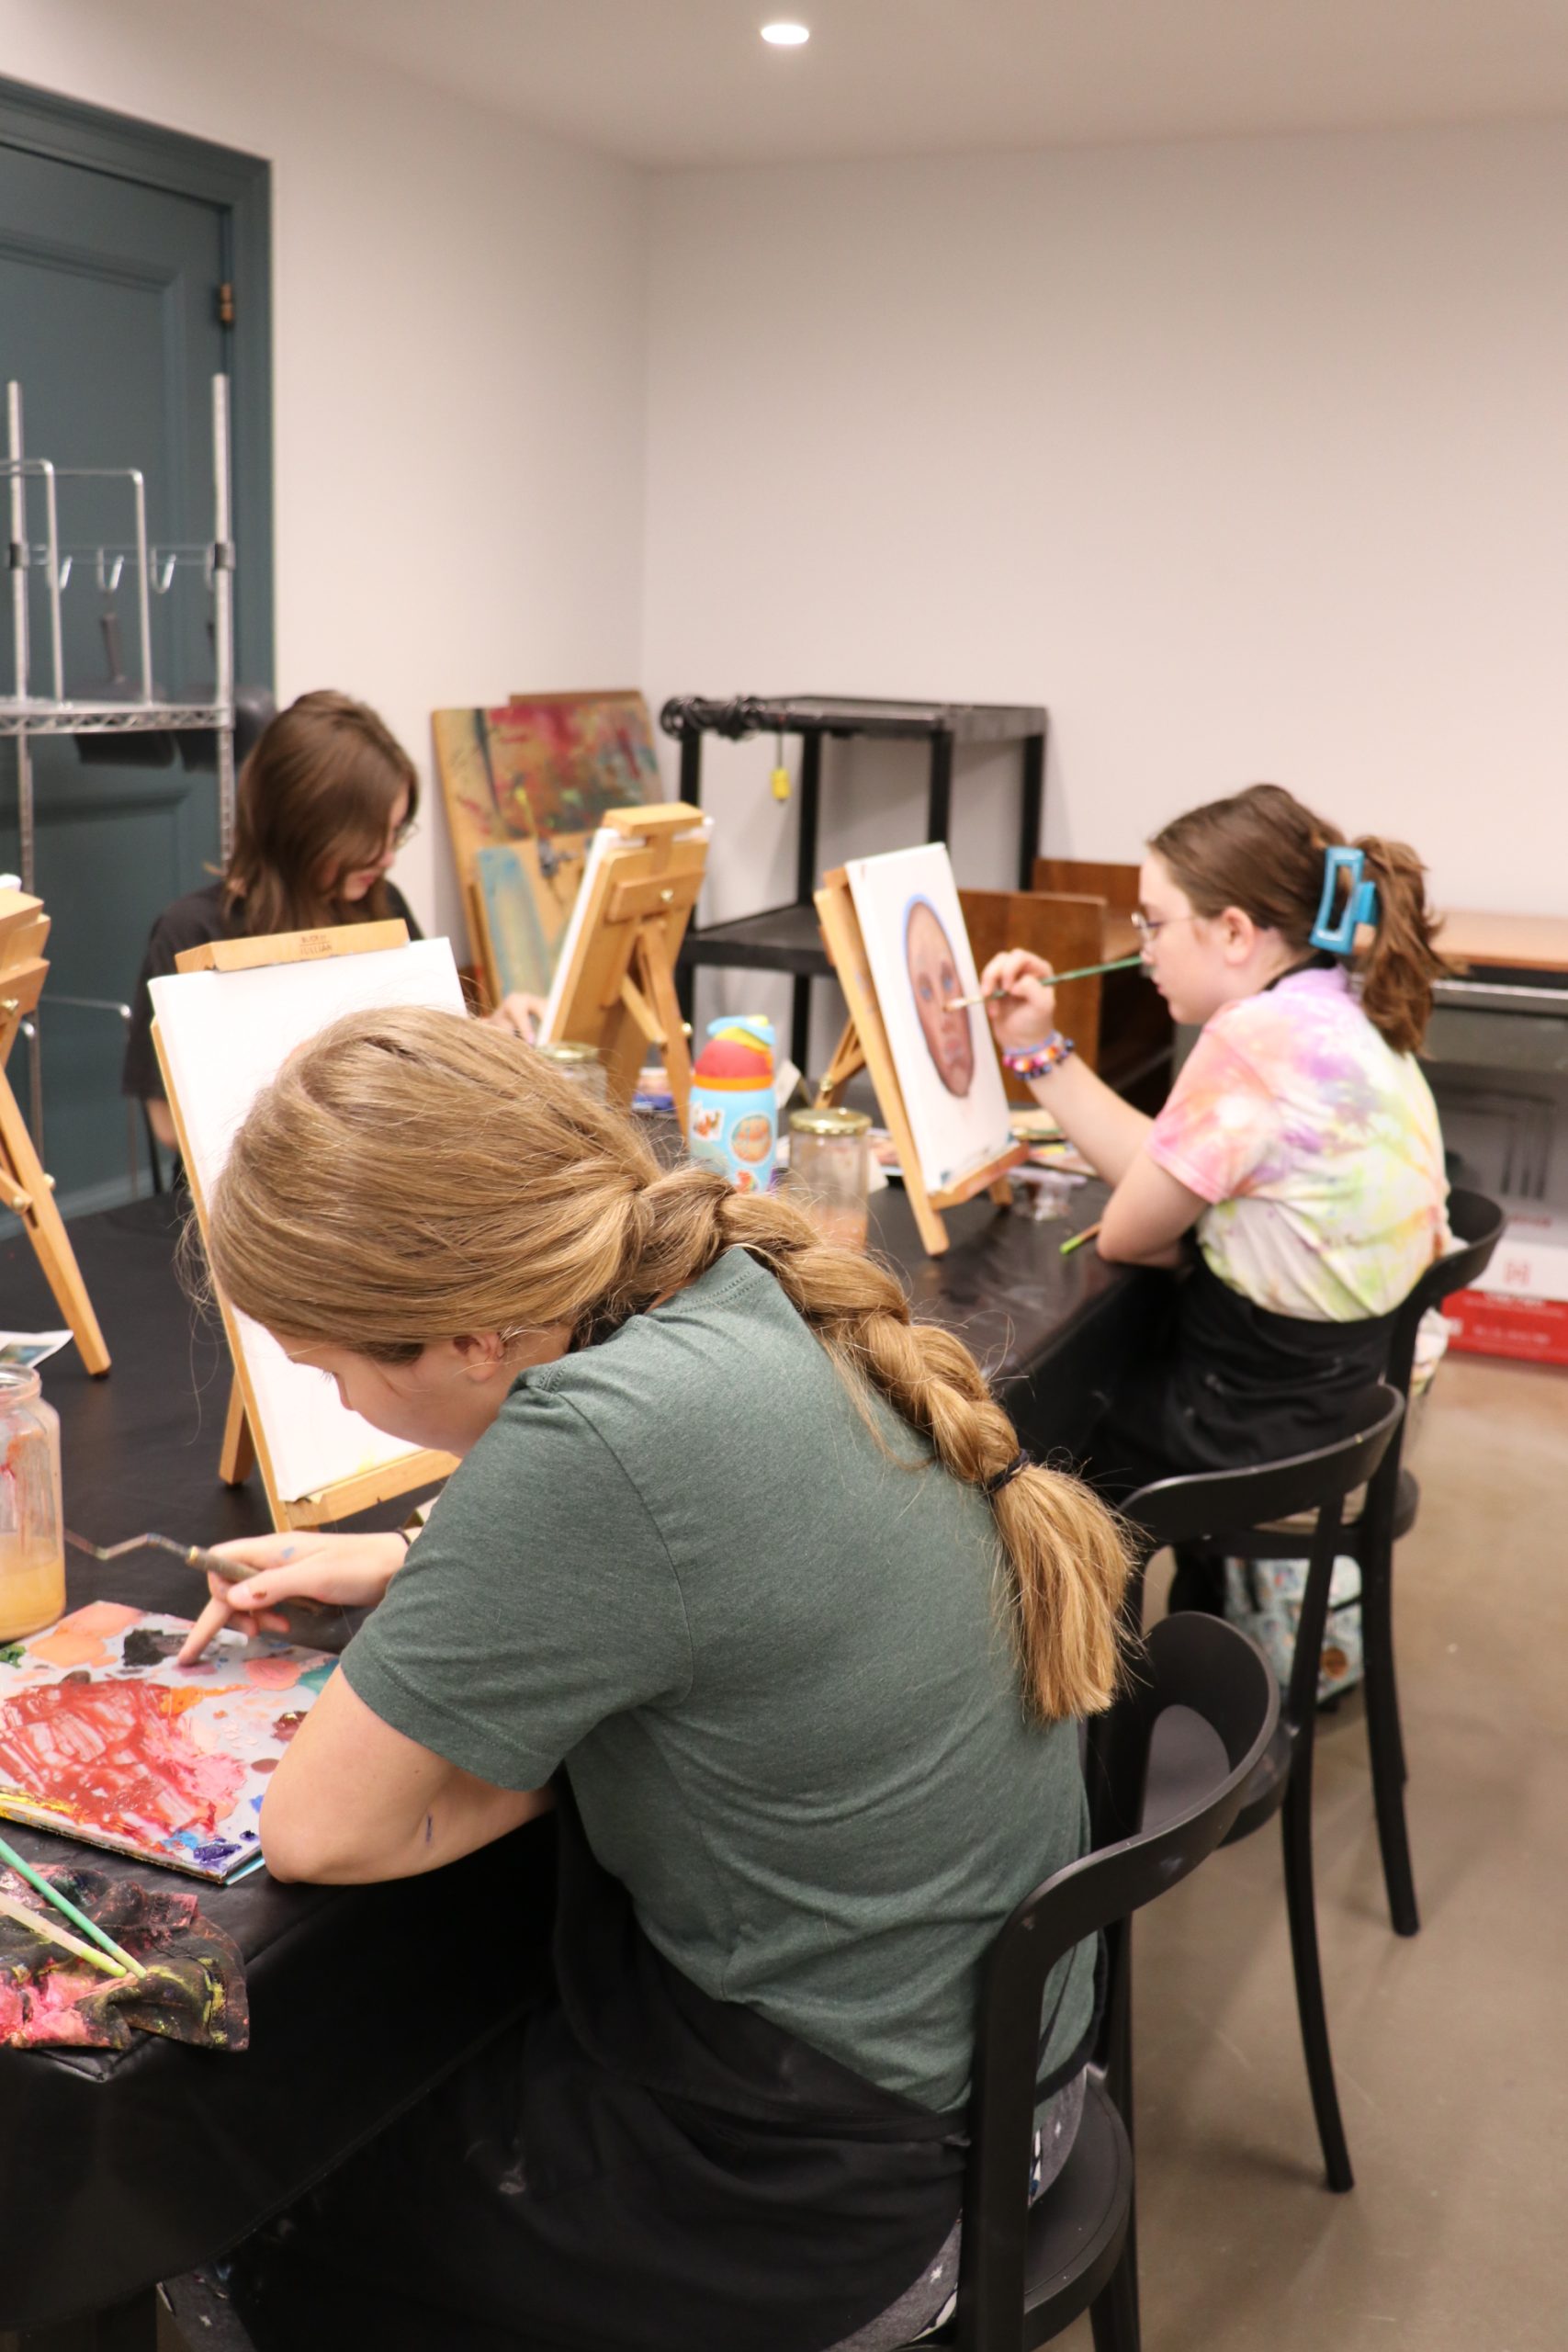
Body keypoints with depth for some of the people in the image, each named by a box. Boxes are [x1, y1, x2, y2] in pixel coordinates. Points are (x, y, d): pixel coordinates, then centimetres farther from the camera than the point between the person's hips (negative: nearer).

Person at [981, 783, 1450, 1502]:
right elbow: (1160, 1176, 4)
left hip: (1246, 1424, -8)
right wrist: (1038, 1047, 3)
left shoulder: (1256, 1038, -26)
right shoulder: (1339, 1014, 3)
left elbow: (1125, 1235, -15)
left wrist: (1217, 1238, 3)